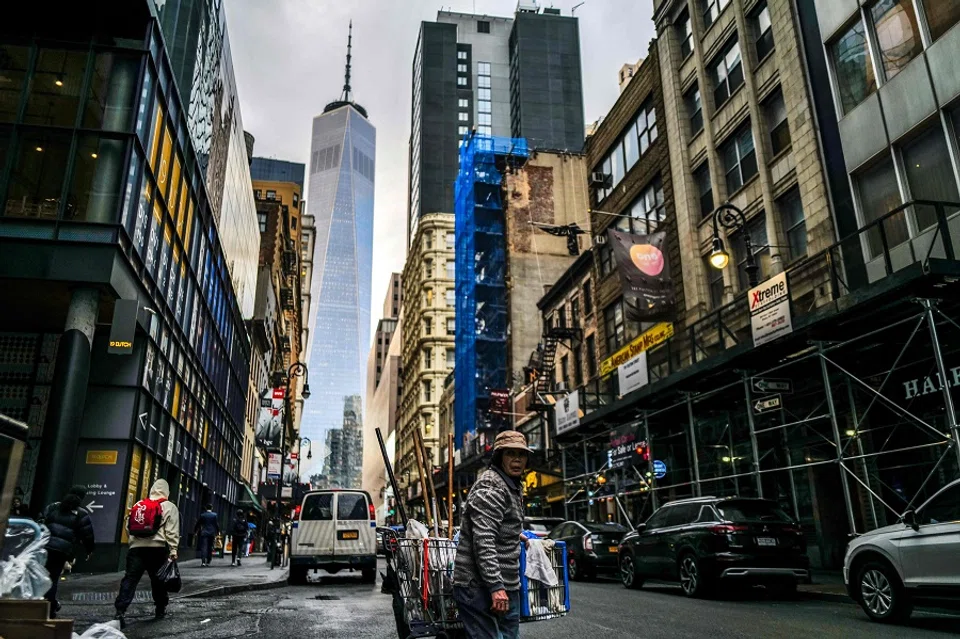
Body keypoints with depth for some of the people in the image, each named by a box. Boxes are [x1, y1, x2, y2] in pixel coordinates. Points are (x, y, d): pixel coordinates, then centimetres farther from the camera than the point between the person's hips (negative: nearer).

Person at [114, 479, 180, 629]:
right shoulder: (170, 507, 4)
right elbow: (172, 532, -5)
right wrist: (173, 551, -5)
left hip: (137, 547, 3)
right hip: (158, 548, -3)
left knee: (130, 579, -2)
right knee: (158, 580, 11)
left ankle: (120, 612, -15)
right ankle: (160, 610, 22)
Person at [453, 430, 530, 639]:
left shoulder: (514, 487, 16)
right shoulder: (490, 486, -16)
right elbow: (483, 541, -24)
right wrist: (495, 586, -27)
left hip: (507, 585, 10)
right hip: (480, 586, -10)